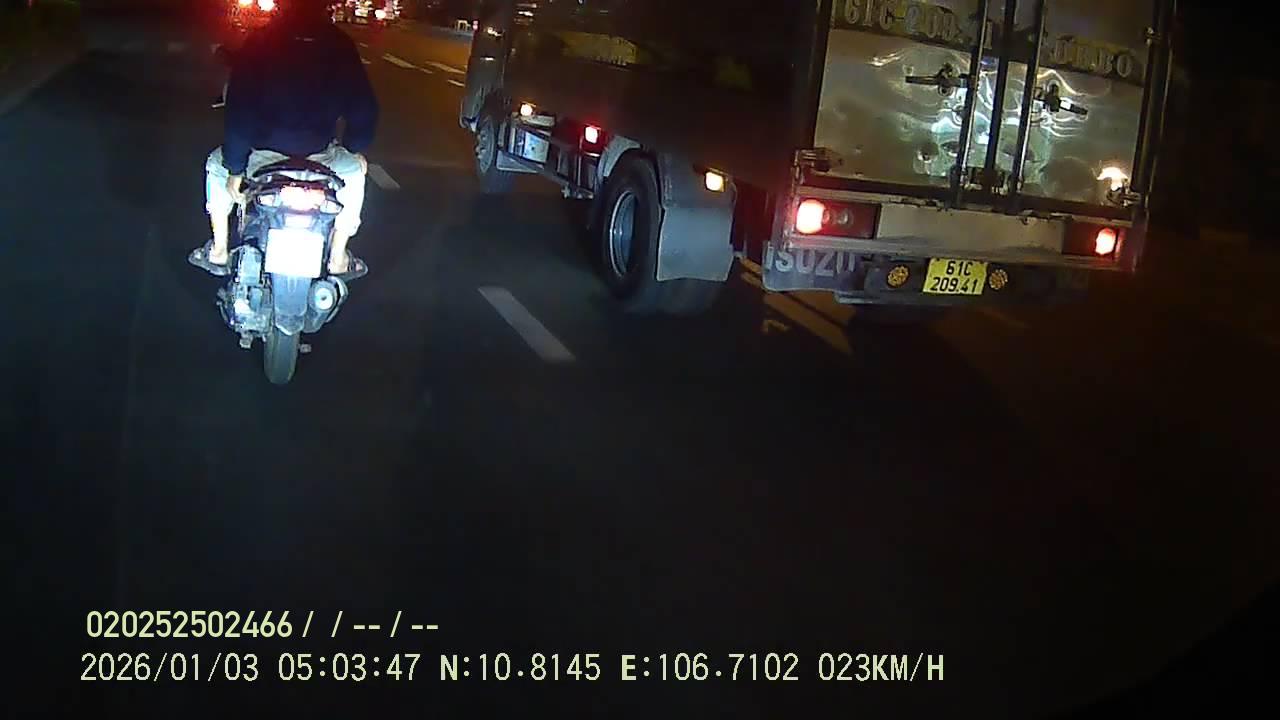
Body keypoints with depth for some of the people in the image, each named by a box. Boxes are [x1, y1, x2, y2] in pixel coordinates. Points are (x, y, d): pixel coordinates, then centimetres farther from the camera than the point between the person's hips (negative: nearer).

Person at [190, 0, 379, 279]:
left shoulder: (258, 43, -9)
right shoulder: (340, 47, -5)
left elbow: (239, 110, -12)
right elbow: (364, 108, -1)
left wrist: (234, 169, -4)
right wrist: (353, 148, 17)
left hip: (263, 155, 0)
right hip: (319, 156, 1)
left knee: (216, 165, 32)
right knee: (355, 170, 34)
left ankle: (218, 252, 32)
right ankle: (338, 259, 32)